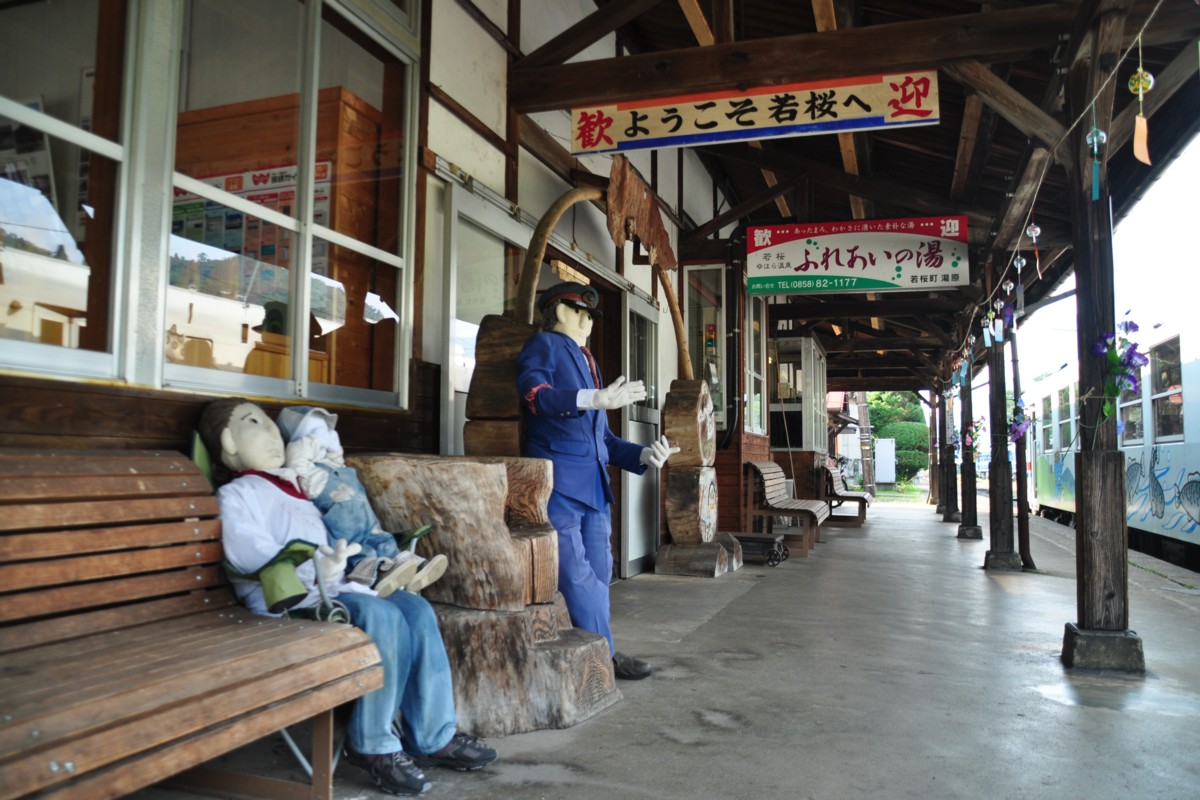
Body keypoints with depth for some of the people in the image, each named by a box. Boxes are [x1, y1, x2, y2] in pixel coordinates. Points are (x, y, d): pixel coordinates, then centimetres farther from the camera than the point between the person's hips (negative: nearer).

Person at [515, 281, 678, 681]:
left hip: (594, 483, 8)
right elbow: (534, 392, -21)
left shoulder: (586, 361, 26)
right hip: (559, 479, -8)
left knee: (598, 572, 10)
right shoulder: (545, 344, 2)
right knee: (576, 572, -5)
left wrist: (644, 454, 9)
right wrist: (597, 399, -31)